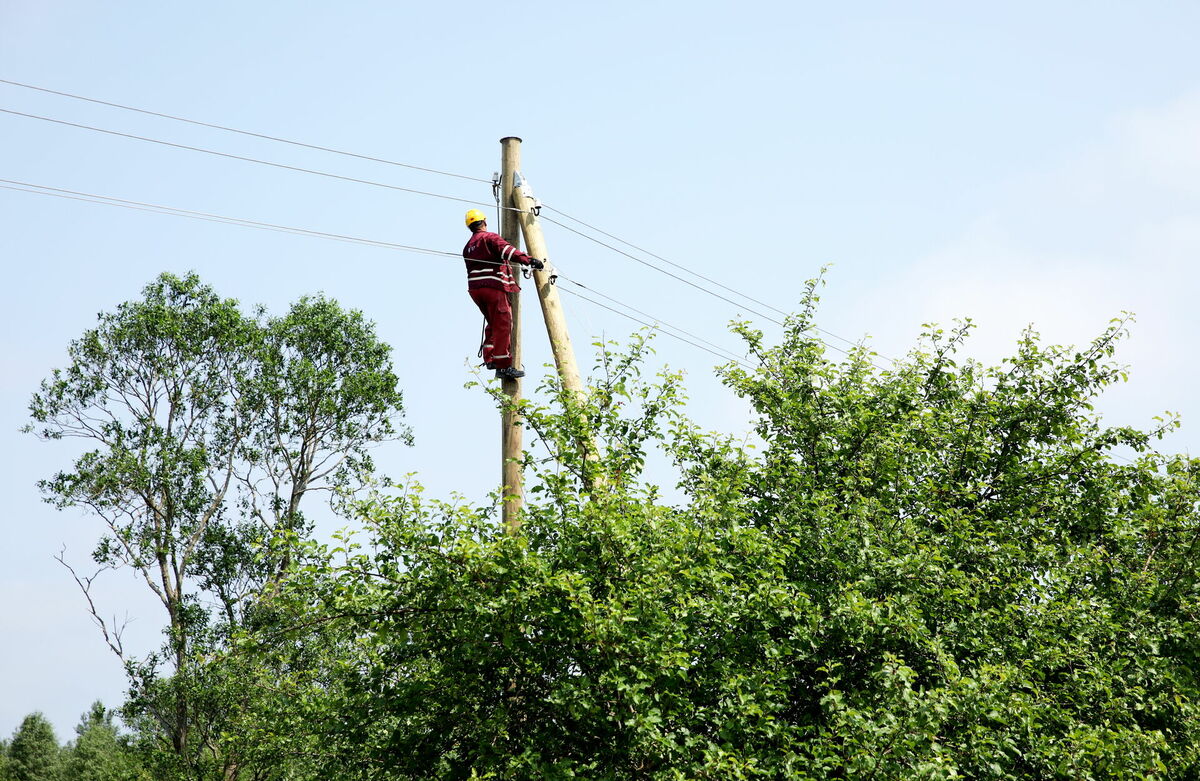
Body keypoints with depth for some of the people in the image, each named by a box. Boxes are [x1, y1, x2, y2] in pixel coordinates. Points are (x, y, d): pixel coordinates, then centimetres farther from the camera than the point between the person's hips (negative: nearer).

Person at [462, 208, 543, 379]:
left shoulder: (467, 247, 23)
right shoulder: (489, 237, -1)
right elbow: (506, 250, -18)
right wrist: (528, 260, -28)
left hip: (474, 288, 8)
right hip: (493, 286, -8)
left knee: (493, 324, 22)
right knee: (502, 325, -9)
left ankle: (489, 358, 16)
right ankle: (503, 366, -15)